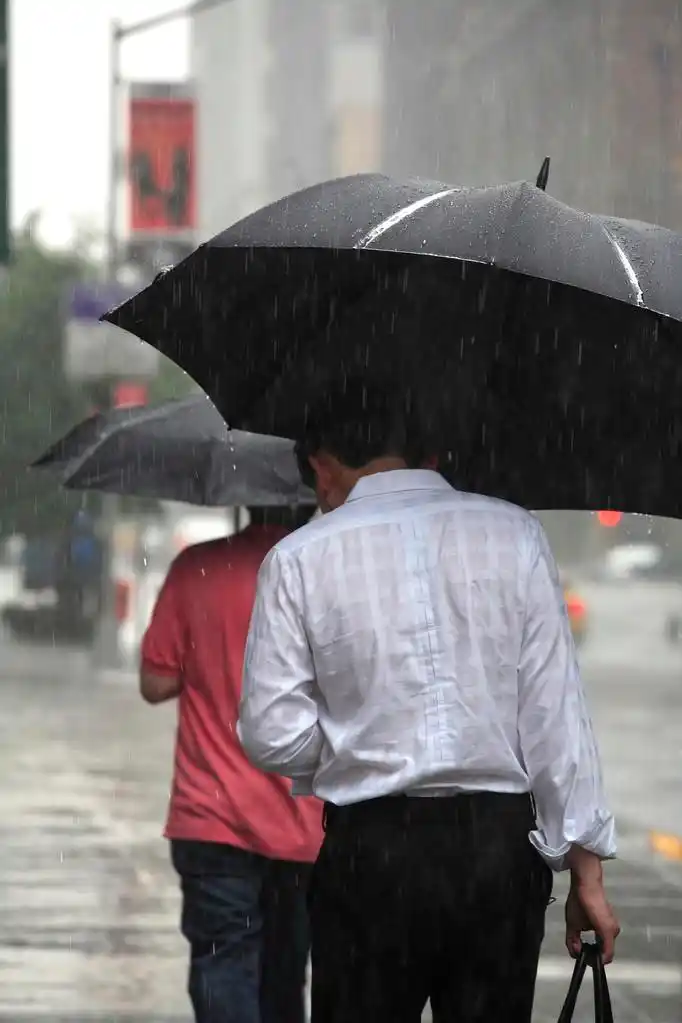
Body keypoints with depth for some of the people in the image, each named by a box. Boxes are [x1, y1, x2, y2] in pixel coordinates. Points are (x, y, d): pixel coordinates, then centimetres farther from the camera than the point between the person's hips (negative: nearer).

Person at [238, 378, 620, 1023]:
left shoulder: (301, 557, -1)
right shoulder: (514, 534, 2)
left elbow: (272, 735, -3)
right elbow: (556, 711, -1)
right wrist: (584, 865, 1)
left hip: (372, 848, -1)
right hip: (500, 839, 1)